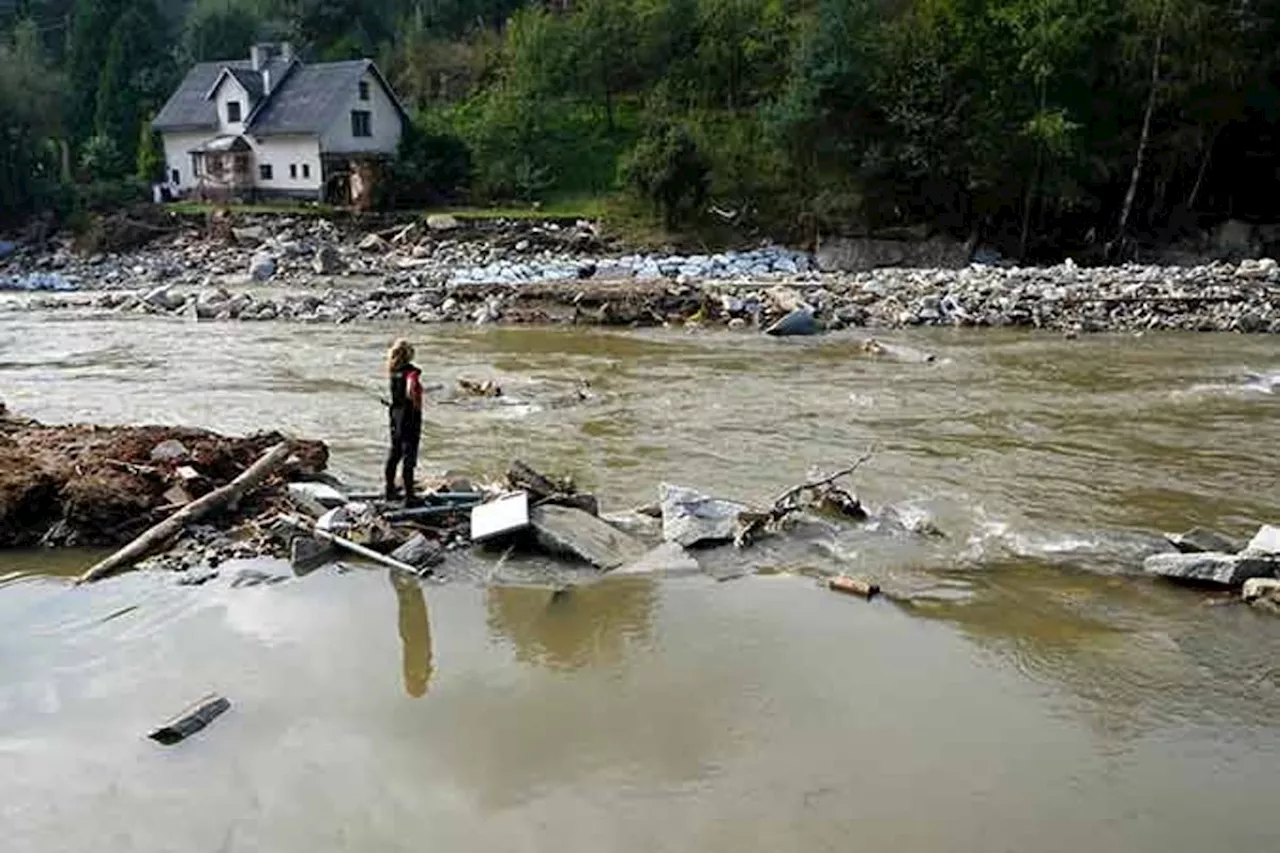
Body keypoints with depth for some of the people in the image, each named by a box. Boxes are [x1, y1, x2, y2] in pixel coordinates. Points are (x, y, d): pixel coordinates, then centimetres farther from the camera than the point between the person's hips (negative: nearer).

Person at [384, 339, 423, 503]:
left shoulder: (394, 372, 6)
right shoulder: (411, 372, -17)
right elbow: (410, 392, -33)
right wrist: (416, 405, -19)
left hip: (395, 414, 8)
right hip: (409, 416, -8)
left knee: (394, 453, 19)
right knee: (409, 455, -4)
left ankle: (390, 490, 31)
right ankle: (409, 496, -1)